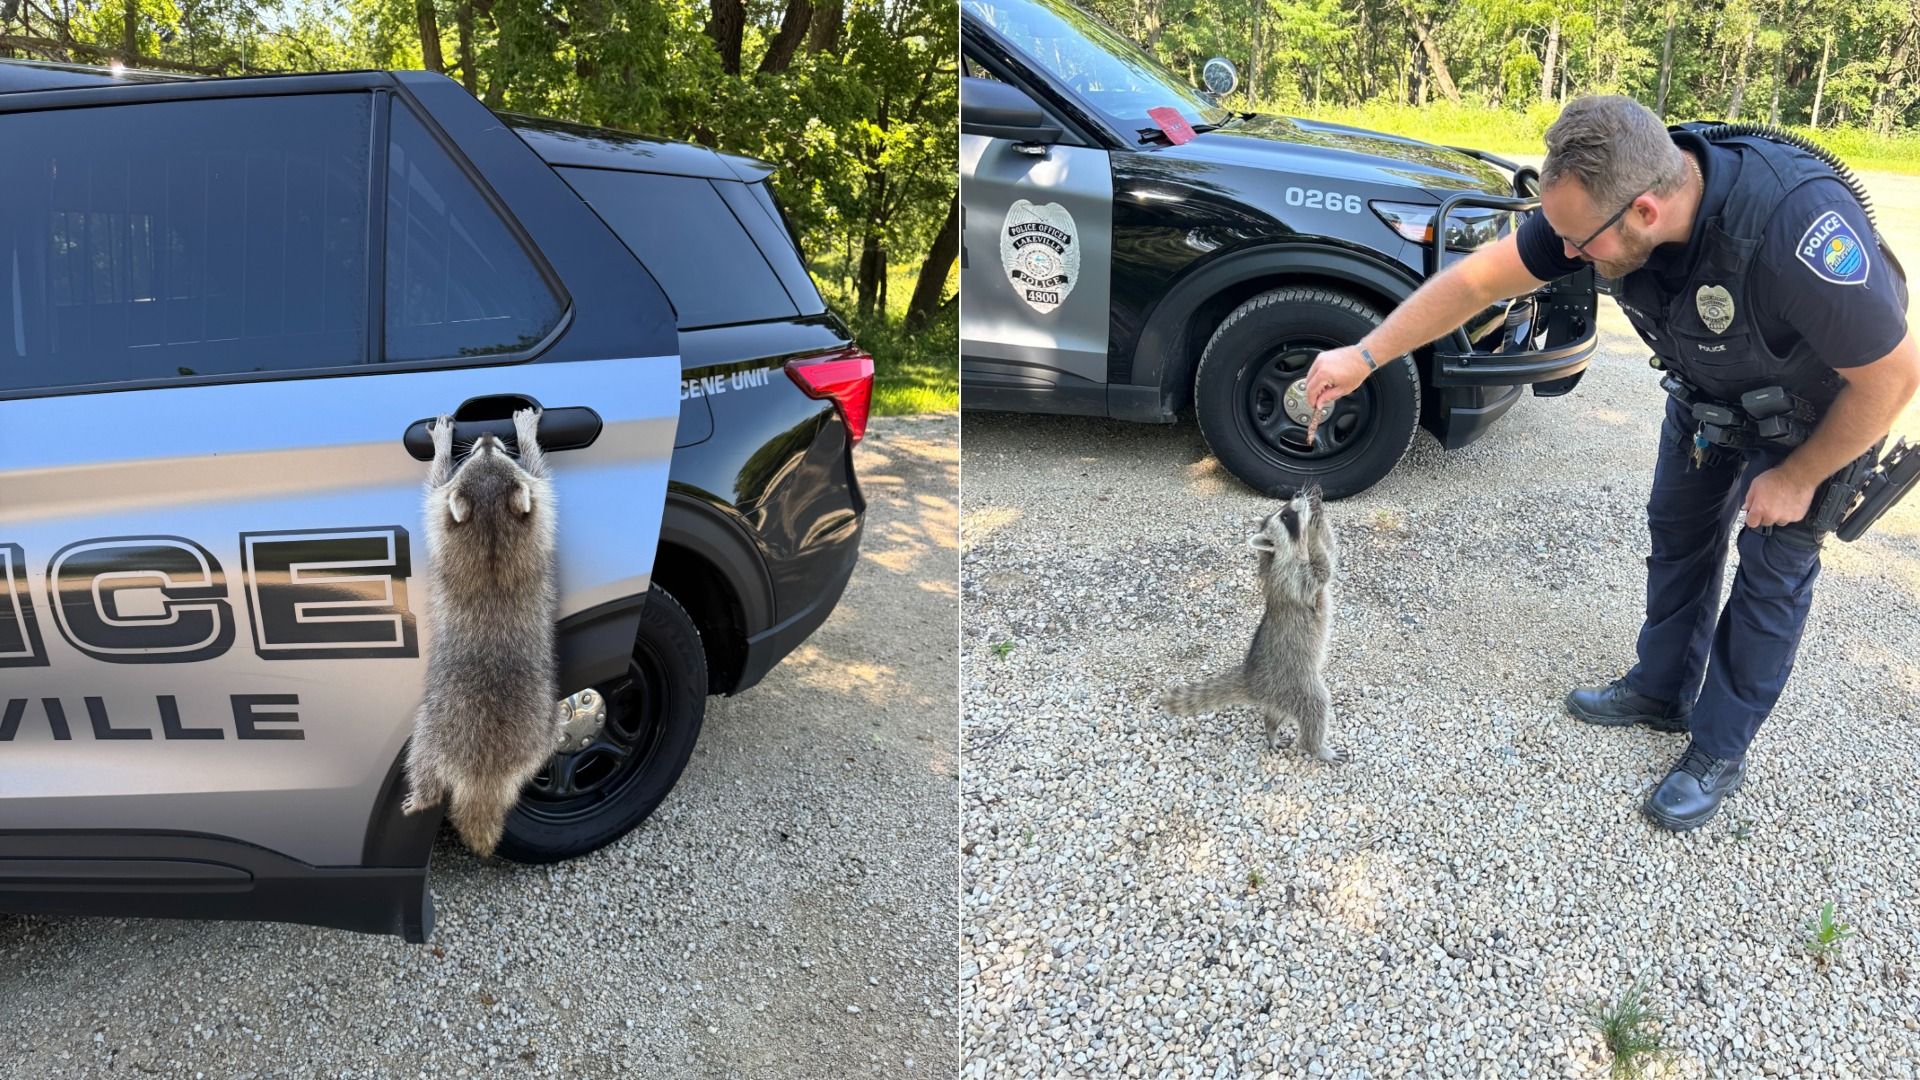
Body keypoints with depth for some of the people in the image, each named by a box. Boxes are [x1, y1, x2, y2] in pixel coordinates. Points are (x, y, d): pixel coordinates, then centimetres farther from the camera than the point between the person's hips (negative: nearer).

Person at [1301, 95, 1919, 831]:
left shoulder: (1799, 229, -46)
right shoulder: (1605, 196, -30)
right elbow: (1477, 278, -20)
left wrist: (1797, 478, -20)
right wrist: (1365, 355, -23)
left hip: (1815, 403, -5)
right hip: (1710, 388, 6)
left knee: (1773, 569, 2)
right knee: (1678, 530, 15)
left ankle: (1719, 750, 18)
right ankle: (1661, 690, 35)